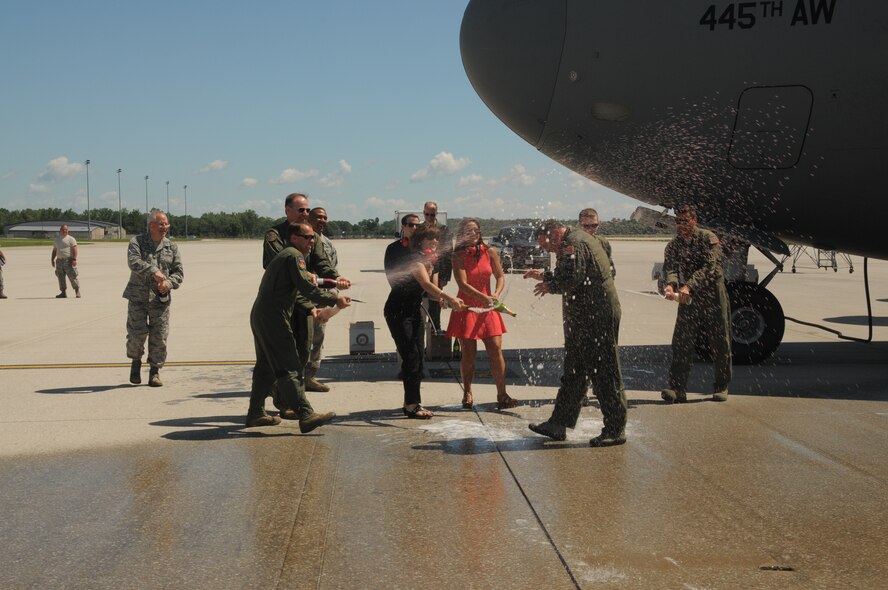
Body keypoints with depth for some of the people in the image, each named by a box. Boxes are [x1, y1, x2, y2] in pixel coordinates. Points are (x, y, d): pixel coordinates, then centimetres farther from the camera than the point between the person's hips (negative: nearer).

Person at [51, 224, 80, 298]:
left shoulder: (70, 239, -1)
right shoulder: (57, 239, 17)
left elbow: (74, 249, -9)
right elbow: (54, 250, 23)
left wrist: (74, 259, -19)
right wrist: (52, 259, 16)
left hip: (68, 260, -6)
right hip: (59, 261, 6)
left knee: (72, 276, -7)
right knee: (60, 277, 6)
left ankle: (77, 291, 0)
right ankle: (63, 292, 12)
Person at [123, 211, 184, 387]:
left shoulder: (172, 247, 9)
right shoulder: (137, 242, -1)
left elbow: (179, 272, 7)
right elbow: (134, 262, -20)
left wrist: (169, 283, -13)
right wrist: (154, 271, -32)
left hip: (160, 298, 2)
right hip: (138, 297, -2)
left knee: (159, 336, 0)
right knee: (137, 333, -7)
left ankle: (155, 372, 13)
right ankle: (136, 361, 22)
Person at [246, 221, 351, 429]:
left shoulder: (283, 255, 25)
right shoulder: (294, 256, -7)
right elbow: (306, 288, -16)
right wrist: (335, 299, -13)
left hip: (259, 317, 10)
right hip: (273, 318, -10)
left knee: (266, 366, 17)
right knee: (289, 368, -14)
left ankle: (256, 414, 23)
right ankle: (305, 415, -18)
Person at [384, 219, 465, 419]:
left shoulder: (427, 258, 9)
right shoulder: (414, 257, -20)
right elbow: (426, 284, -33)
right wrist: (449, 299, -42)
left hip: (414, 311, 9)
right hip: (397, 311, -9)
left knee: (418, 356, 6)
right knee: (411, 356, -12)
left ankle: (412, 403, 11)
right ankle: (412, 405, -10)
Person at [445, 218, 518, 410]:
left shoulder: (490, 252, 3)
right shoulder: (458, 256, -6)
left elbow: (500, 277, 4)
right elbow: (463, 284, -16)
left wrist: (496, 295, -15)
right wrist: (484, 297, -29)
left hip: (488, 307, 3)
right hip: (467, 307, -3)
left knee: (496, 350, -5)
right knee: (468, 354, -1)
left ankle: (502, 395, -2)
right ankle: (467, 394, 11)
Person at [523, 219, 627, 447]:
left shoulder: (574, 244, -14)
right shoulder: (580, 240, 19)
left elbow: (571, 278, -24)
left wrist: (549, 286, -7)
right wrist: (544, 276, 20)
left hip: (596, 319, -11)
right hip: (585, 319, 11)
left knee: (604, 373, -5)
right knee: (573, 373, 14)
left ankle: (615, 430, 1)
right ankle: (559, 423, 21)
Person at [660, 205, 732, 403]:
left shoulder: (709, 238, -7)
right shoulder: (673, 245, 6)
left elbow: (710, 267, -19)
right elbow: (670, 267, -10)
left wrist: (689, 286, -32)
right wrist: (670, 284, -34)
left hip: (713, 297, -3)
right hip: (688, 300, 3)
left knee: (719, 343, 5)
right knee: (681, 342, -6)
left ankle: (721, 387, 19)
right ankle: (678, 388, -7)